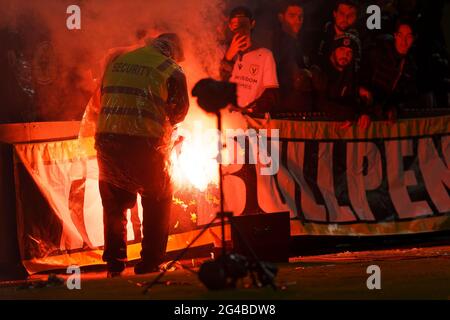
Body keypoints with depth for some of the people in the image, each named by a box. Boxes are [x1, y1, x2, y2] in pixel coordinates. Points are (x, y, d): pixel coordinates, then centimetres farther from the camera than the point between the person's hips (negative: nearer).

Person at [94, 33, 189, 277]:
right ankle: (149, 263, 11)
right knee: (158, 202, 14)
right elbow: (179, 111, 10)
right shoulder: (171, 70, 2)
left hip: (106, 138, 4)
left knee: (114, 202, 20)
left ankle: (114, 264, 22)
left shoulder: (116, 61, 15)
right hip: (144, 143, -4)